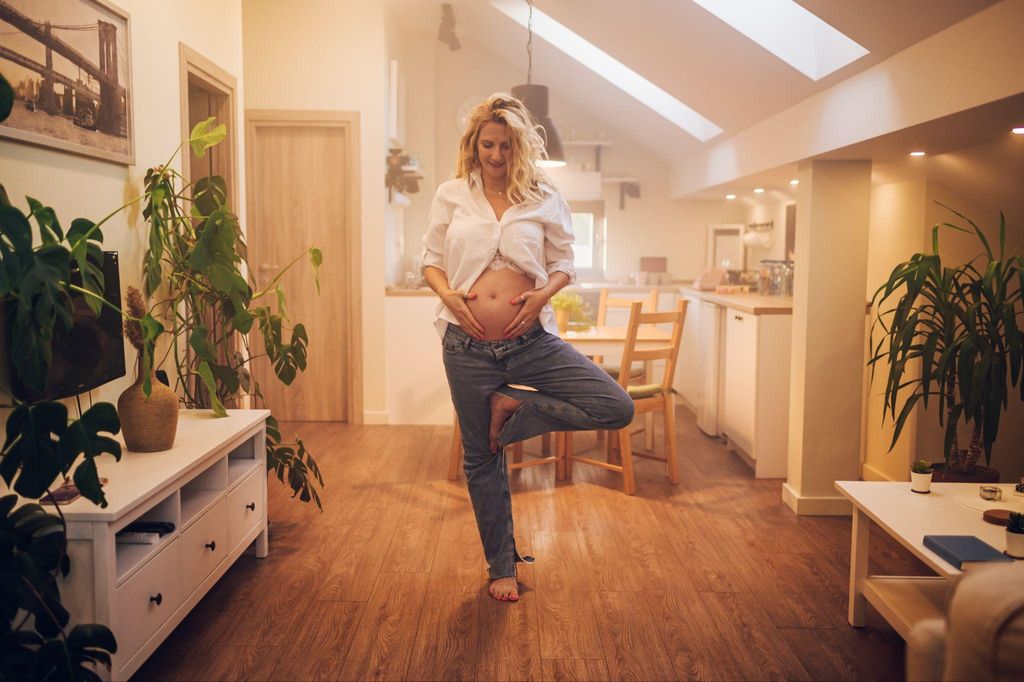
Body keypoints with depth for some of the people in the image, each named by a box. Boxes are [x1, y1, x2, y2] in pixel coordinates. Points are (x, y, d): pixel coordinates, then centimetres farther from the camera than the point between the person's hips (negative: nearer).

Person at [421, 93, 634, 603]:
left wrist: (543, 295, -10)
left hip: (531, 340, 1)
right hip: (468, 346, 0)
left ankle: (511, 409, 4)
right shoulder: (451, 195, 6)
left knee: (617, 408, -14)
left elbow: (564, 263, 10)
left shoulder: (544, 199, 5)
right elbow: (431, 258, 11)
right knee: (481, 460, 9)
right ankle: (502, 566, 28)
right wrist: (447, 295, -9)